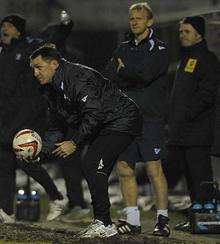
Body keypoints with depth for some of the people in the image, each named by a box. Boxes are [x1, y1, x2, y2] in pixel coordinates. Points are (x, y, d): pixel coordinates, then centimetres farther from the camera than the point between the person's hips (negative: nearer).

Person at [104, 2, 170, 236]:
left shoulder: (158, 48, 0)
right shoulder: (123, 49, 18)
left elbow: (145, 74, -17)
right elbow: (107, 77, 6)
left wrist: (123, 71, -3)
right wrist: (132, 78, -9)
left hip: (150, 117, -6)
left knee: (154, 169, -9)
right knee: (124, 168, 2)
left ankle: (163, 219, -3)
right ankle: (132, 220, 9)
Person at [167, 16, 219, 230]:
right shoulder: (184, 58, 22)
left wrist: (186, 115, -20)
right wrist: (172, 120, 17)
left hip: (197, 130, -9)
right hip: (180, 132, 9)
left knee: (200, 176, -9)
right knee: (190, 176, 11)